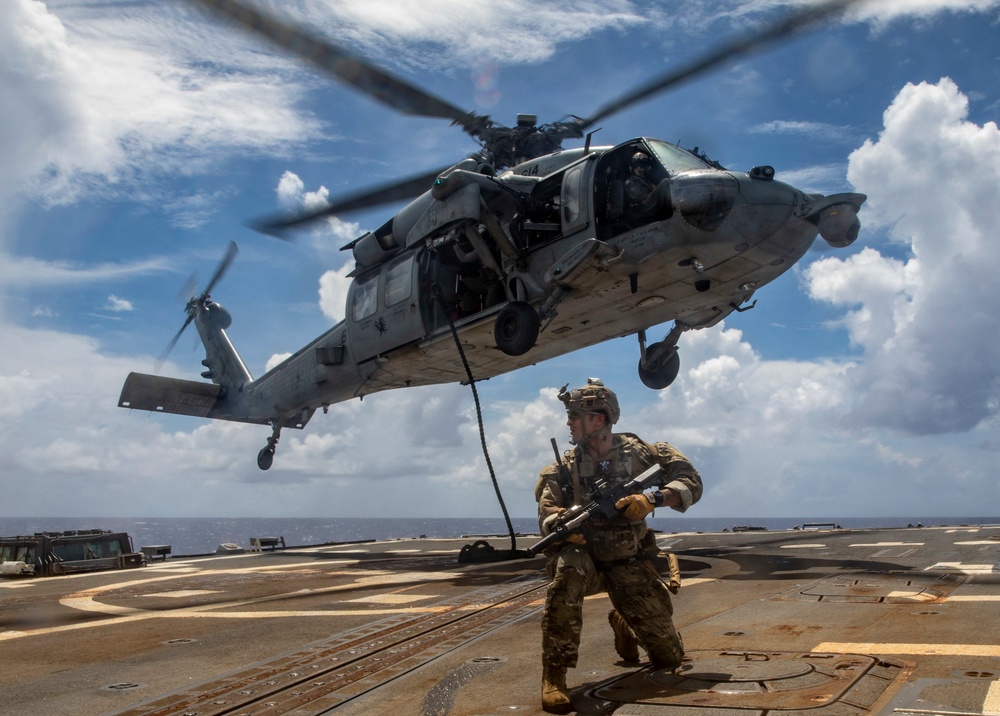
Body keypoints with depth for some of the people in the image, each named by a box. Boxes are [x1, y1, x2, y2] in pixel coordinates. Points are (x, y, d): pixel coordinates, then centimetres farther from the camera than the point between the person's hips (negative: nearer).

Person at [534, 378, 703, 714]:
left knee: (669, 658, 5)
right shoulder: (565, 467, -4)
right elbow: (547, 513, -11)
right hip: (586, 559, -1)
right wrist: (561, 524, -36)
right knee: (566, 569, -39)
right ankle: (554, 674, -28)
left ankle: (623, 624, 39)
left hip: (630, 565, 1)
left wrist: (652, 499, -28)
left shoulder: (638, 451, -7)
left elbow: (691, 483, -10)